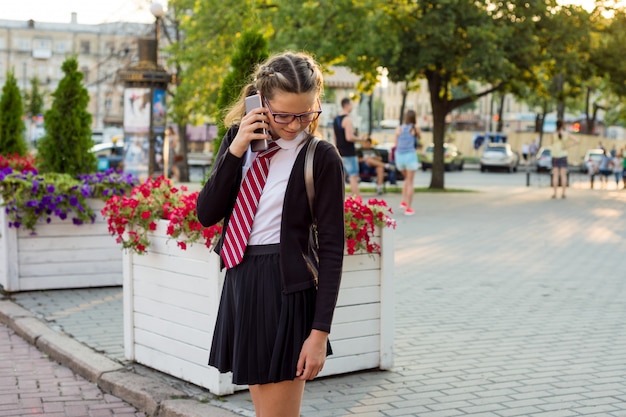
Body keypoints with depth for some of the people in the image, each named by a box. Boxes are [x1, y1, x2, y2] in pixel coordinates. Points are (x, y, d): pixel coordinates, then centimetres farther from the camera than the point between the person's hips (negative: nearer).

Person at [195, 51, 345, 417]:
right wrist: (235, 150, -12)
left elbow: (332, 248, -10)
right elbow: (207, 214, 0)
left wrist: (320, 332, -14)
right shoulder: (241, 140, 6)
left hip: (286, 291, -6)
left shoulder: (322, 158, -9)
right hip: (240, 283, 6)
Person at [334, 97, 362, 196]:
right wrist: (360, 138, -7)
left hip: (340, 153, 9)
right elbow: (349, 137, -23)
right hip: (349, 153, -9)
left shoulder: (336, 119, 14)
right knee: (354, 177, -8)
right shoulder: (347, 119, -14)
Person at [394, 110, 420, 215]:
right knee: (410, 183, 4)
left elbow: (396, 144, 9)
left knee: (407, 179, 26)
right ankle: (408, 209, 2)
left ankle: (403, 202, 17)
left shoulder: (399, 128, 5)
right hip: (410, 156, -3)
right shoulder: (415, 128, -2)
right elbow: (418, 138, 18)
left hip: (399, 156, 3)